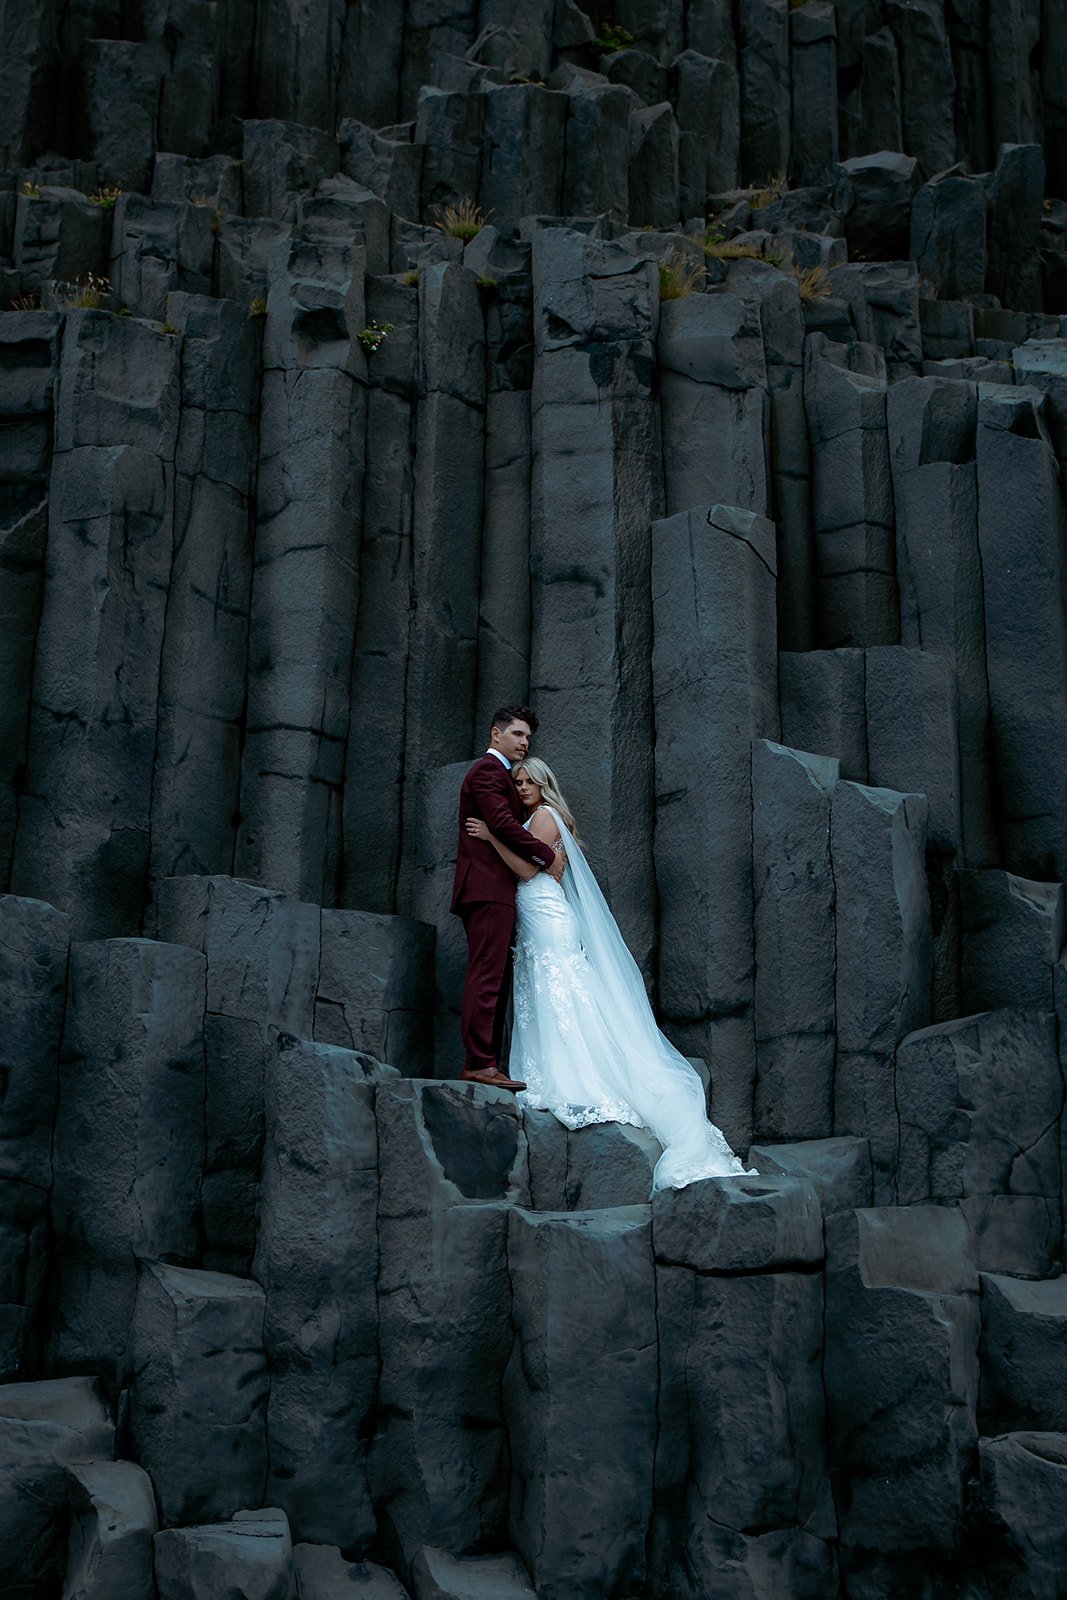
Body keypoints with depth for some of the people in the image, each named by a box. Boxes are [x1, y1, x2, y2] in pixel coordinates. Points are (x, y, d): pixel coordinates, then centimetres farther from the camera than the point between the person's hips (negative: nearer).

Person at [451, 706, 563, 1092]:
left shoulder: (496, 773, 29)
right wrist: (547, 856, -11)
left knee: (496, 979, 7)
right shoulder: (488, 770, -4)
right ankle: (481, 1063, -19)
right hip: (488, 887, -11)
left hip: (493, 891, 11)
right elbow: (502, 822, -17)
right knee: (487, 976, -15)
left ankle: (482, 1063, 5)